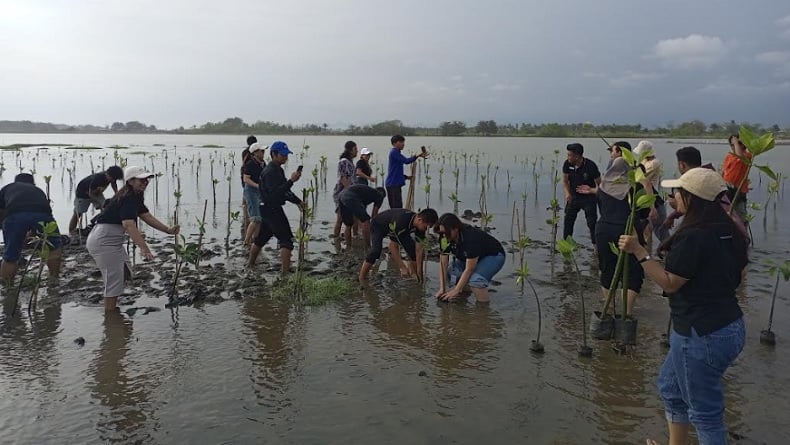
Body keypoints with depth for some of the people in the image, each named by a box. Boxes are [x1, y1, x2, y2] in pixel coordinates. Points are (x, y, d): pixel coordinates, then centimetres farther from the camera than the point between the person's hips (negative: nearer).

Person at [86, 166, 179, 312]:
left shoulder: (136, 197, 11)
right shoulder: (128, 198, -22)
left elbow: (147, 216, 10)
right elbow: (128, 224, -36)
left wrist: (168, 230, 0)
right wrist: (143, 247, -45)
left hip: (113, 240, 11)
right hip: (103, 241, -11)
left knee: (125, 272, 20)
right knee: (114, 281, -6)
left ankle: (112, 307, 33)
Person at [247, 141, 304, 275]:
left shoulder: (278, 170, 16)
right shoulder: (270, 171, -17)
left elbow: (284, 190, 22)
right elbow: (275, 193, -28)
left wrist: (298, 201, 13)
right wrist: (291, 181, -33)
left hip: (267, 209, 10)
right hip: (271, 209, -10)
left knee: (261, 238, 21)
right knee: (286, 239, -12)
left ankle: (250, 265, 35)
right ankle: (285, 272, -14)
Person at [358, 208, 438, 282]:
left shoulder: (420, 225, -24)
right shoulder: (400, 221, -45)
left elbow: (419, 249, -19)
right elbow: (393, 246, -40)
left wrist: (419, 271, -21)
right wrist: (403, 267, -39)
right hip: (378, 225, -6)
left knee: (413, 247, -11)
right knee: (376, 250, -30)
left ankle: (414, 275, 2)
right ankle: (361, 278, -21)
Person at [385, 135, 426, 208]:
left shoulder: (396, 153, 20)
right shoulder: (394, 152, -10)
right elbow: (406, 161, -23)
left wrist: (406, 177, 16)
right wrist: (417, 156, -32)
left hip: (395, 184, 10)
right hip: (393, 184, -10)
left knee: (395, 208, 11)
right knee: (397, 208, -12)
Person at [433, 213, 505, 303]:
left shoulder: (471, 238, -37)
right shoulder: (446, 239, -17)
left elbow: (469, 269, -35)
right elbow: (443, 263, -14)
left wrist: (455, 291, -32)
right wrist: (442, 289, -21)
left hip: (494, 256, -7)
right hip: (472, 258, 8)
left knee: (475, 279, -35)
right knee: (450, 271, -17)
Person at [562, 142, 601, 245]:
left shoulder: (591, 166, -22)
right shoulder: (567, 164, -10)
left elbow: (599, 184, -12)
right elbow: (565, 181, 2)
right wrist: (567, 193, -14)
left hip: (589, 198, -4)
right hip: (573, 197, 4)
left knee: (592, 223, -4)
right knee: (568, 220, 5)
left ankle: (596, 244, 5)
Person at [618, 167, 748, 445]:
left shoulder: (692, 237, -24)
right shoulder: (728, 232, 4)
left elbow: (669, 284, -18)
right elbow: (736, 277, 17)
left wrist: (639, 251, -17)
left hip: (702, 335, -10)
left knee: (705, 411, 6)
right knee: (671, 386, 26)